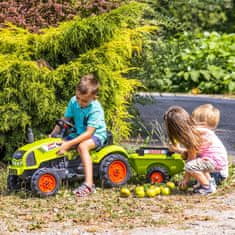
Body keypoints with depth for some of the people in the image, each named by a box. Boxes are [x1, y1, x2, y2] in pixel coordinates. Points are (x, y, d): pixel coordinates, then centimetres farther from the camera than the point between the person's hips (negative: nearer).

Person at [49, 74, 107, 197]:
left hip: (96, 135, -7)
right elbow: (65, 120, 3)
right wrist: (53, 134, -10)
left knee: (82, 146, -37)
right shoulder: (74, 102, -6)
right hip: (79, 134, 7)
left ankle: (89, 184, -43)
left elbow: (88, 133, -30)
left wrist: (69, 144, -36)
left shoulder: (95, 109, -26)